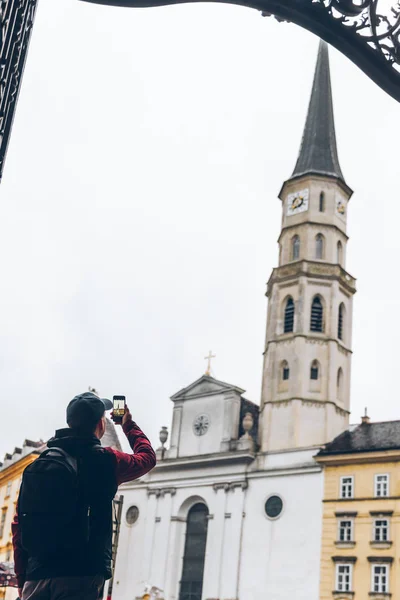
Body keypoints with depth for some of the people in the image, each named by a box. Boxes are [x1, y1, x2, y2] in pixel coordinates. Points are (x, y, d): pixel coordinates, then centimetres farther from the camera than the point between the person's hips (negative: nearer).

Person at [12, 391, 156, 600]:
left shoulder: (39, 463, 10)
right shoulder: (105, 461, -1)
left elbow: (19, 523, 10)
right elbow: (147, 457, 19)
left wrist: (22, 578, 16)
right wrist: (129, 425, 35)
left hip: (36, 576, 4)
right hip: (80, 574, -4)